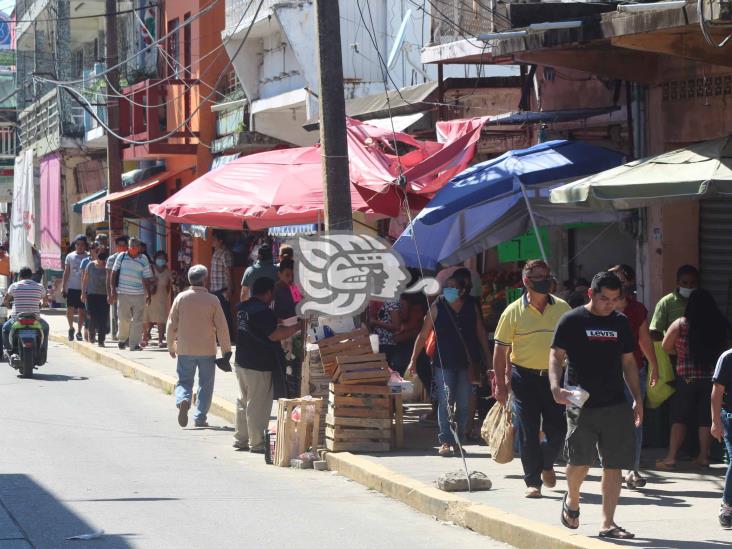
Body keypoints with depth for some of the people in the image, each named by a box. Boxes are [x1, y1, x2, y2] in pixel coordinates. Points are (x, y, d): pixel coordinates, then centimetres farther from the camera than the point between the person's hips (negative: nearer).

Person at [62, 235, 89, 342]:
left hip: (84, 288, -1)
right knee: (70, 310, -5)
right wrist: (63, 287, 4)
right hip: (72, 287, 1)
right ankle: (71, 328, 17)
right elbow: (66, 273, 9)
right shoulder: (70, 256, 7)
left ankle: (79, 331, 12)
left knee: (82, 311, 2)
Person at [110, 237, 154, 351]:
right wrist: (113, 289, 1)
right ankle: (123, 338, 27)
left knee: (137, 321, -1)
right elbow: (114, 273, 7)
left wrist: (148, 294, 3)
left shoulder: (143, 260, 4)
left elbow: (147, 278, 5)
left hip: (139, 295, 0)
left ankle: (134, 344, 3)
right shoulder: (121, 257, 4)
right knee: (124, 318, 2)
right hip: (123, 293, 0)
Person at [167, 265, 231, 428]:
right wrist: (226, 349, 3)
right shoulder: (212, 300, -6)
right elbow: (222, 327, -6)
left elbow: (172, 324, 3)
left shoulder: (181, 298, -2)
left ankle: (183, 400, -20)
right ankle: (200, 417, 8)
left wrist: (171, 346, 16)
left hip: (185, 349, 1)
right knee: (205, 385, 10)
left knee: (184, 381, 10)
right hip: (207, 350, -1)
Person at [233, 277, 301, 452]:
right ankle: (256, 443, 2)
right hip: (259, 366, -9)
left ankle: (241, 439, 22)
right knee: (258, 405, -2)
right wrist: (297, 327, -14)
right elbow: (274, 335, -22)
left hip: (242, 362, 9)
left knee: (243, 402, 16)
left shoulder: (242, 308, 10)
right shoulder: (262, 311, -19)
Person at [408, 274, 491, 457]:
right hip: (444, 364, -3)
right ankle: (445, 441, -6)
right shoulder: (437, 307, -3)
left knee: (463, 405, 5)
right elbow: (423, 335, -1)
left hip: (466, 363, 3)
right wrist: (413, 360, -5)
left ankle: (458, 440, 15)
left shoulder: (471, 308, 4)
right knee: (445, 403, -8)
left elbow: (481, 333, 14)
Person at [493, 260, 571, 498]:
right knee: (528, 433, -2)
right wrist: (501, 385, -4)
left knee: (558, 430, 2)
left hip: (554, 377, 2)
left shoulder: (562, 309, 4)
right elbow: (500, 350, 1)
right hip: (525, 377, -2)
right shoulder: (514, 311, -2)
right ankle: (533, 481, 7)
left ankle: (546, 464, 32)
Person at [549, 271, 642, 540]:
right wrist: (556, 388, -19)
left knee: (614, 464, 0)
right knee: (580, 460, -9)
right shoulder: (572, 321, -1)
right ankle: (572, 500, 23)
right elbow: (556, 356, -2)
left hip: (616, 405, 4)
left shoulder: (621, 323, 12)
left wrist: (637, 399, 13)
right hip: (581, 404, -4)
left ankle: (607, 523, 6)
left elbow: (628, 362, 18)